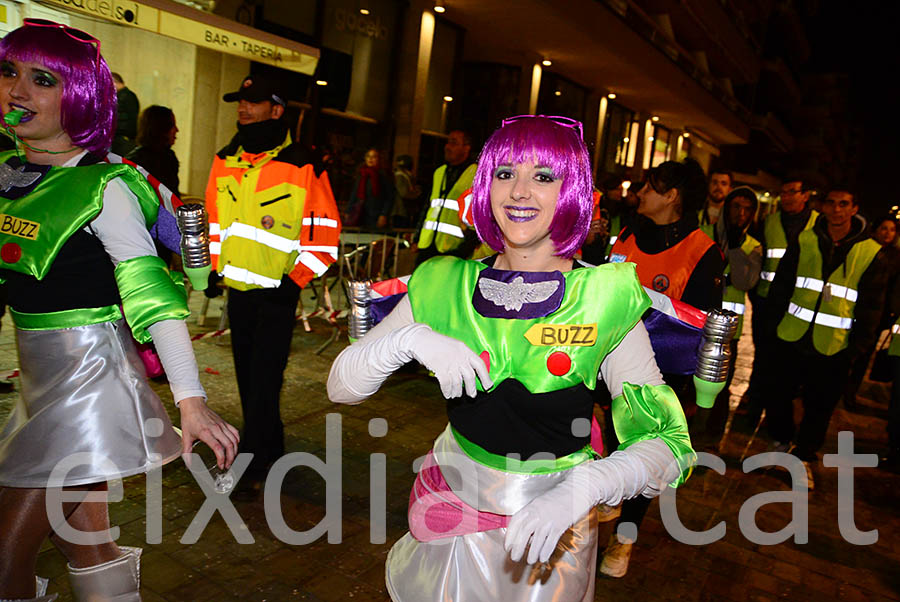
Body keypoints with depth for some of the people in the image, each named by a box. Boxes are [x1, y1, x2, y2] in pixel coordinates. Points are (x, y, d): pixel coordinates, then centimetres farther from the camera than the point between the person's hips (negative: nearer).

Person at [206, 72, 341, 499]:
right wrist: (216, 265, 14)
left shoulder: (302, 166, -10)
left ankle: (253, 468, 5)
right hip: (237, 288, 7)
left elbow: (324, 232, -9)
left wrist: (294, 279, -12)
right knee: (246, 376, 14)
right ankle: (272, 448, 30)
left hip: (276, 292, -6)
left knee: (264, 379, -5)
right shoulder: (225, 160, 9)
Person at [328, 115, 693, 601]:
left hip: (550, 528, -2)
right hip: (452, 507, 2)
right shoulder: (445, 286, -9)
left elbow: (667, 441, -17)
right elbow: (340, 386, -9)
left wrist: (581, 489, -34)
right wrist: (408, 338, -27)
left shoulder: (604, 300, -15)